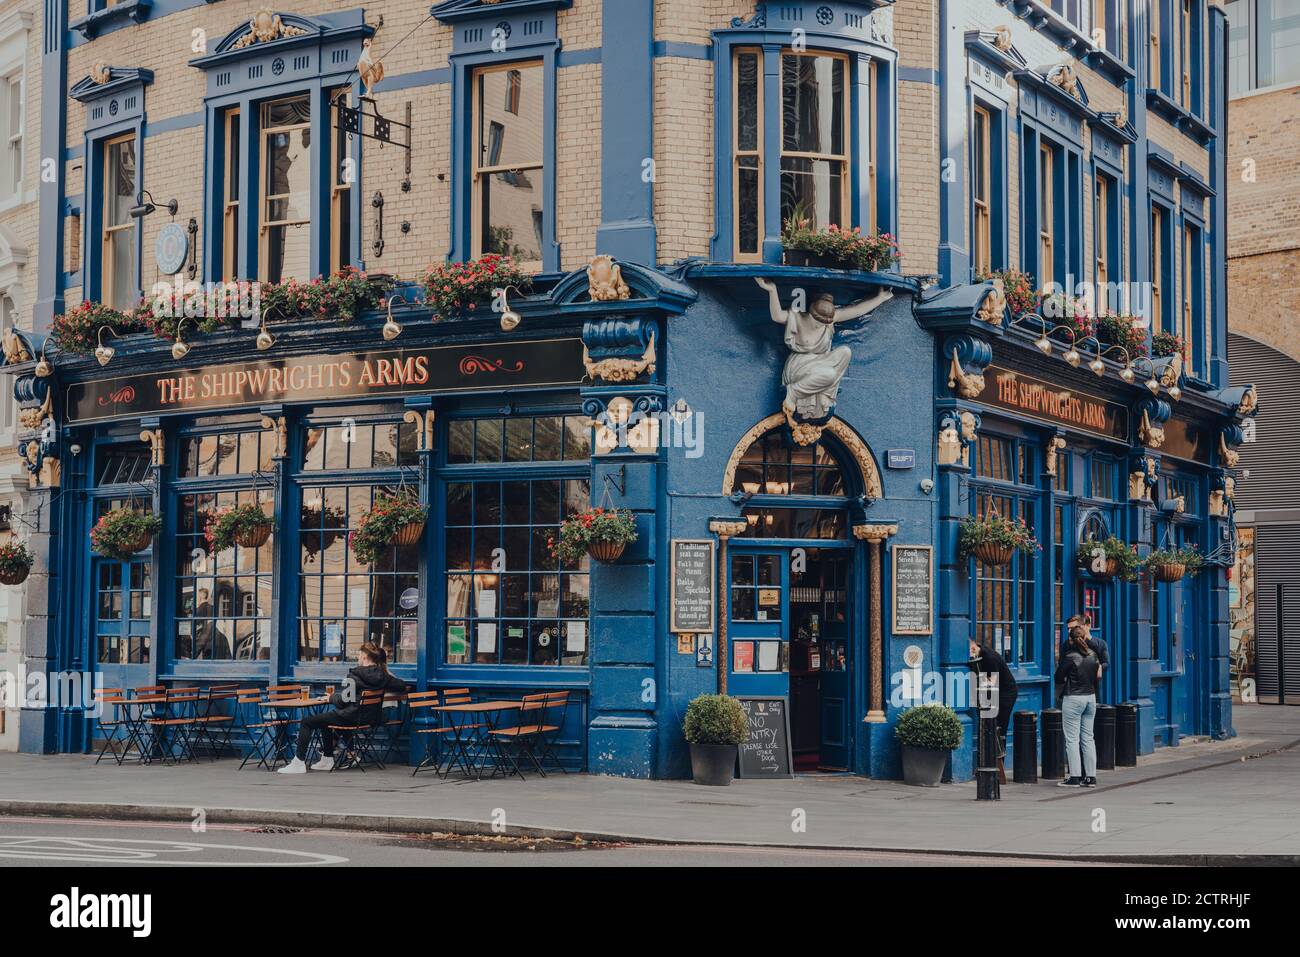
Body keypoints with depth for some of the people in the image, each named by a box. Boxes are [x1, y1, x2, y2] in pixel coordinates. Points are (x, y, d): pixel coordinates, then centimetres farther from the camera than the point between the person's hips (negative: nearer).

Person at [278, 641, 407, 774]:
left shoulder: (355, 675, -18)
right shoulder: (382, 676, -1)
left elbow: (342, 701, -18)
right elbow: (402, 686, 5)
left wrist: (331, 697, 2)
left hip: (351, 717, -8)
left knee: (306, 722, 4)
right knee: (325, 719, 34)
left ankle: (299, 763, 2)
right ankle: (327, 759, 38)